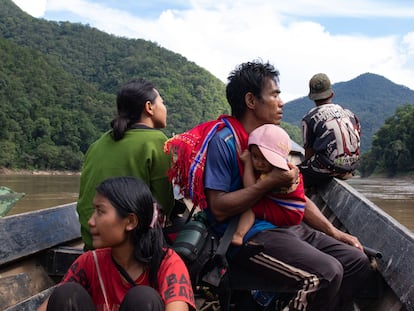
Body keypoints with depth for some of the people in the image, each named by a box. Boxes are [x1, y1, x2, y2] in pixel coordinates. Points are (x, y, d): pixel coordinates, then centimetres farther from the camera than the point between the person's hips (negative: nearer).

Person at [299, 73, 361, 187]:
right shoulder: (349, 113, 13)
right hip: (351, 168, 6)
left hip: (327, 169, -6)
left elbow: (309, 153, -1)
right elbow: (357, 144, 15)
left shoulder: (309, 118, -2)